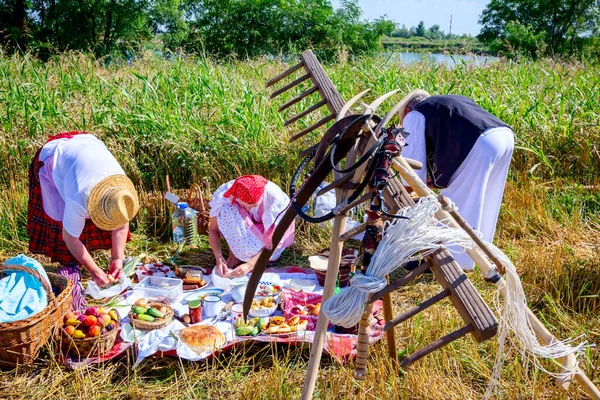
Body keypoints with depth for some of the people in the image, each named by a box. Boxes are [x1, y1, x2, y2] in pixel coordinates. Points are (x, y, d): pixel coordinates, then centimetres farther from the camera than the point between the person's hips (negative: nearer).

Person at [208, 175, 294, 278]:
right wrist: (219, 258, -36)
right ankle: (234, 255, -16)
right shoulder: (224, 195, -31)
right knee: (226, 211, -31)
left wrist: (249, 265, -44)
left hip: (265, 229, -1)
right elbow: (213, 229, -21)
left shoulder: (275, 199, -35)